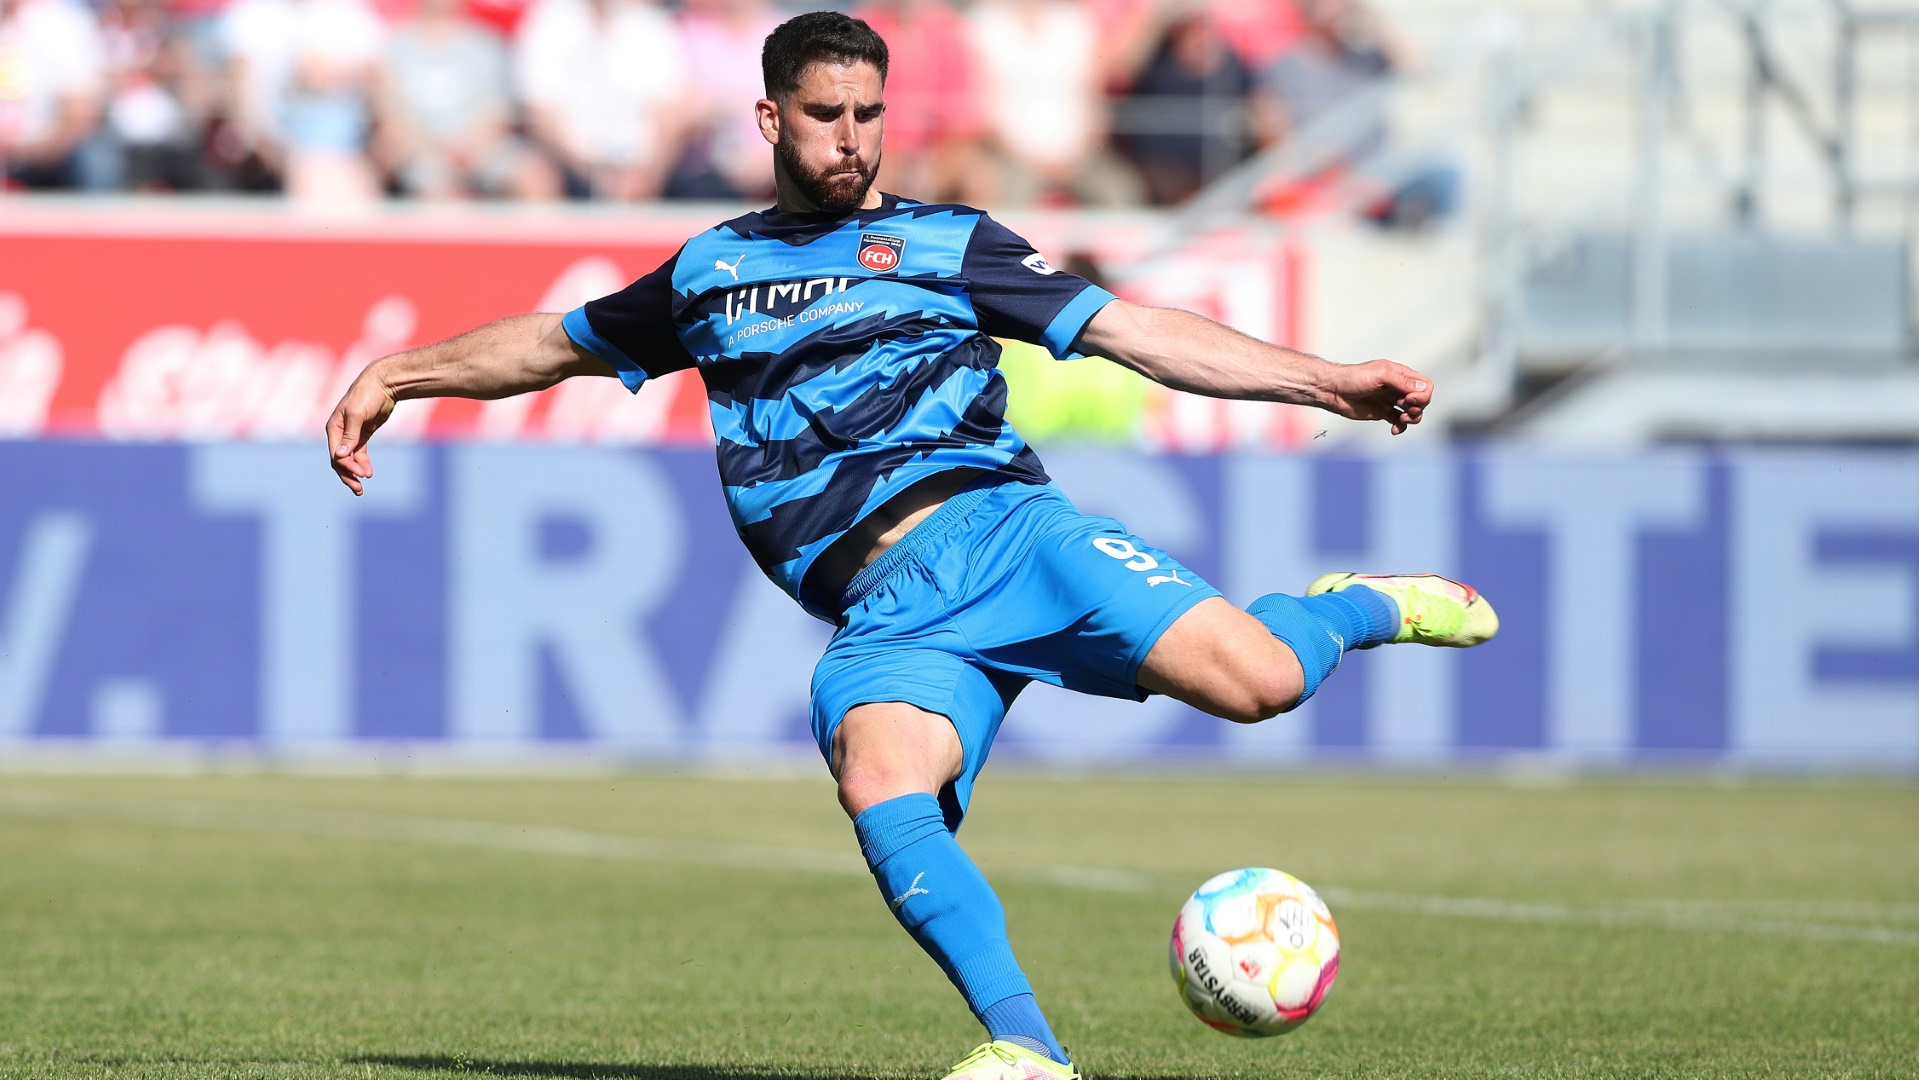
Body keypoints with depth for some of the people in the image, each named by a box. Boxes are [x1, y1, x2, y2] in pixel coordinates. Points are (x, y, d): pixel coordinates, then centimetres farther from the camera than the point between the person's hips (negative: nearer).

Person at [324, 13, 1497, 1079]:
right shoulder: (709, 273, 24)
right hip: (885, 619, 1)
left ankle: (1359, 610, 14)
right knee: (879, 786, -34)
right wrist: (396, 372, 34)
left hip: (995, 524, -1)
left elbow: (1138, 332, 10)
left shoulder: (947, 243, 16)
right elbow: (555, 343, 39)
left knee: (1253, 681, -22)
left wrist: (1328, 381, 1)